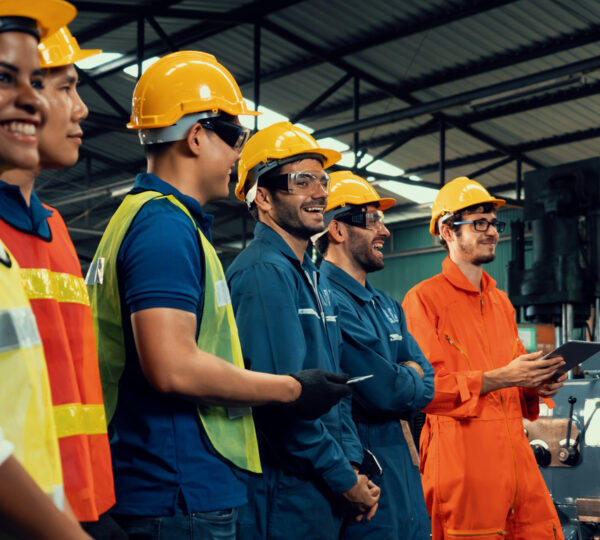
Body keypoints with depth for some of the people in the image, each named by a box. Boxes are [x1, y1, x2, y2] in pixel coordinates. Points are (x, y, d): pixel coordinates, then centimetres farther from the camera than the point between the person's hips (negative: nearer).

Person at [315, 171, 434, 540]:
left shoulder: (387, 306, 16)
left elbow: (427, 383, 10)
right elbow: (384, 392, -21)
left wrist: (399, 380, -11)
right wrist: (410, 378, 0)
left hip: (404, 467, 9)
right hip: (361, 469, -9)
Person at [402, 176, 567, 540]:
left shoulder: (501, 301, 19)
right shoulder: (424, 299, -4)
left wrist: (535, 386, 4)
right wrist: (499, 379, -18)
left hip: (515, 453, 7)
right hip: (461, 462, -6)